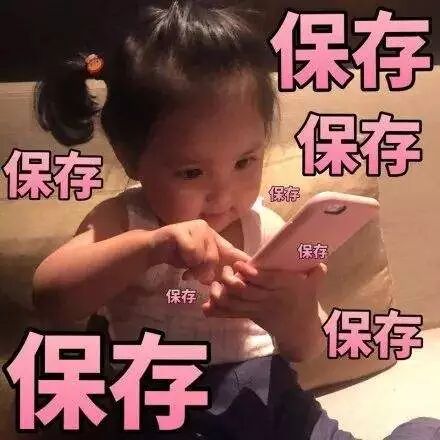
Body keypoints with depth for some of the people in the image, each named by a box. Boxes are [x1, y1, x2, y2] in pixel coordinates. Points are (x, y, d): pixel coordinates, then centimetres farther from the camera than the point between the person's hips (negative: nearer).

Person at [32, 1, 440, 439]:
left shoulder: (264, 228, -2)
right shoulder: (123, 221, -6)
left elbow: (306, 351, 3)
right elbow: (49, 296, -22)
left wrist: (297, 316, -22)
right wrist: (149, 247, -36)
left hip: (271, 401, 4)